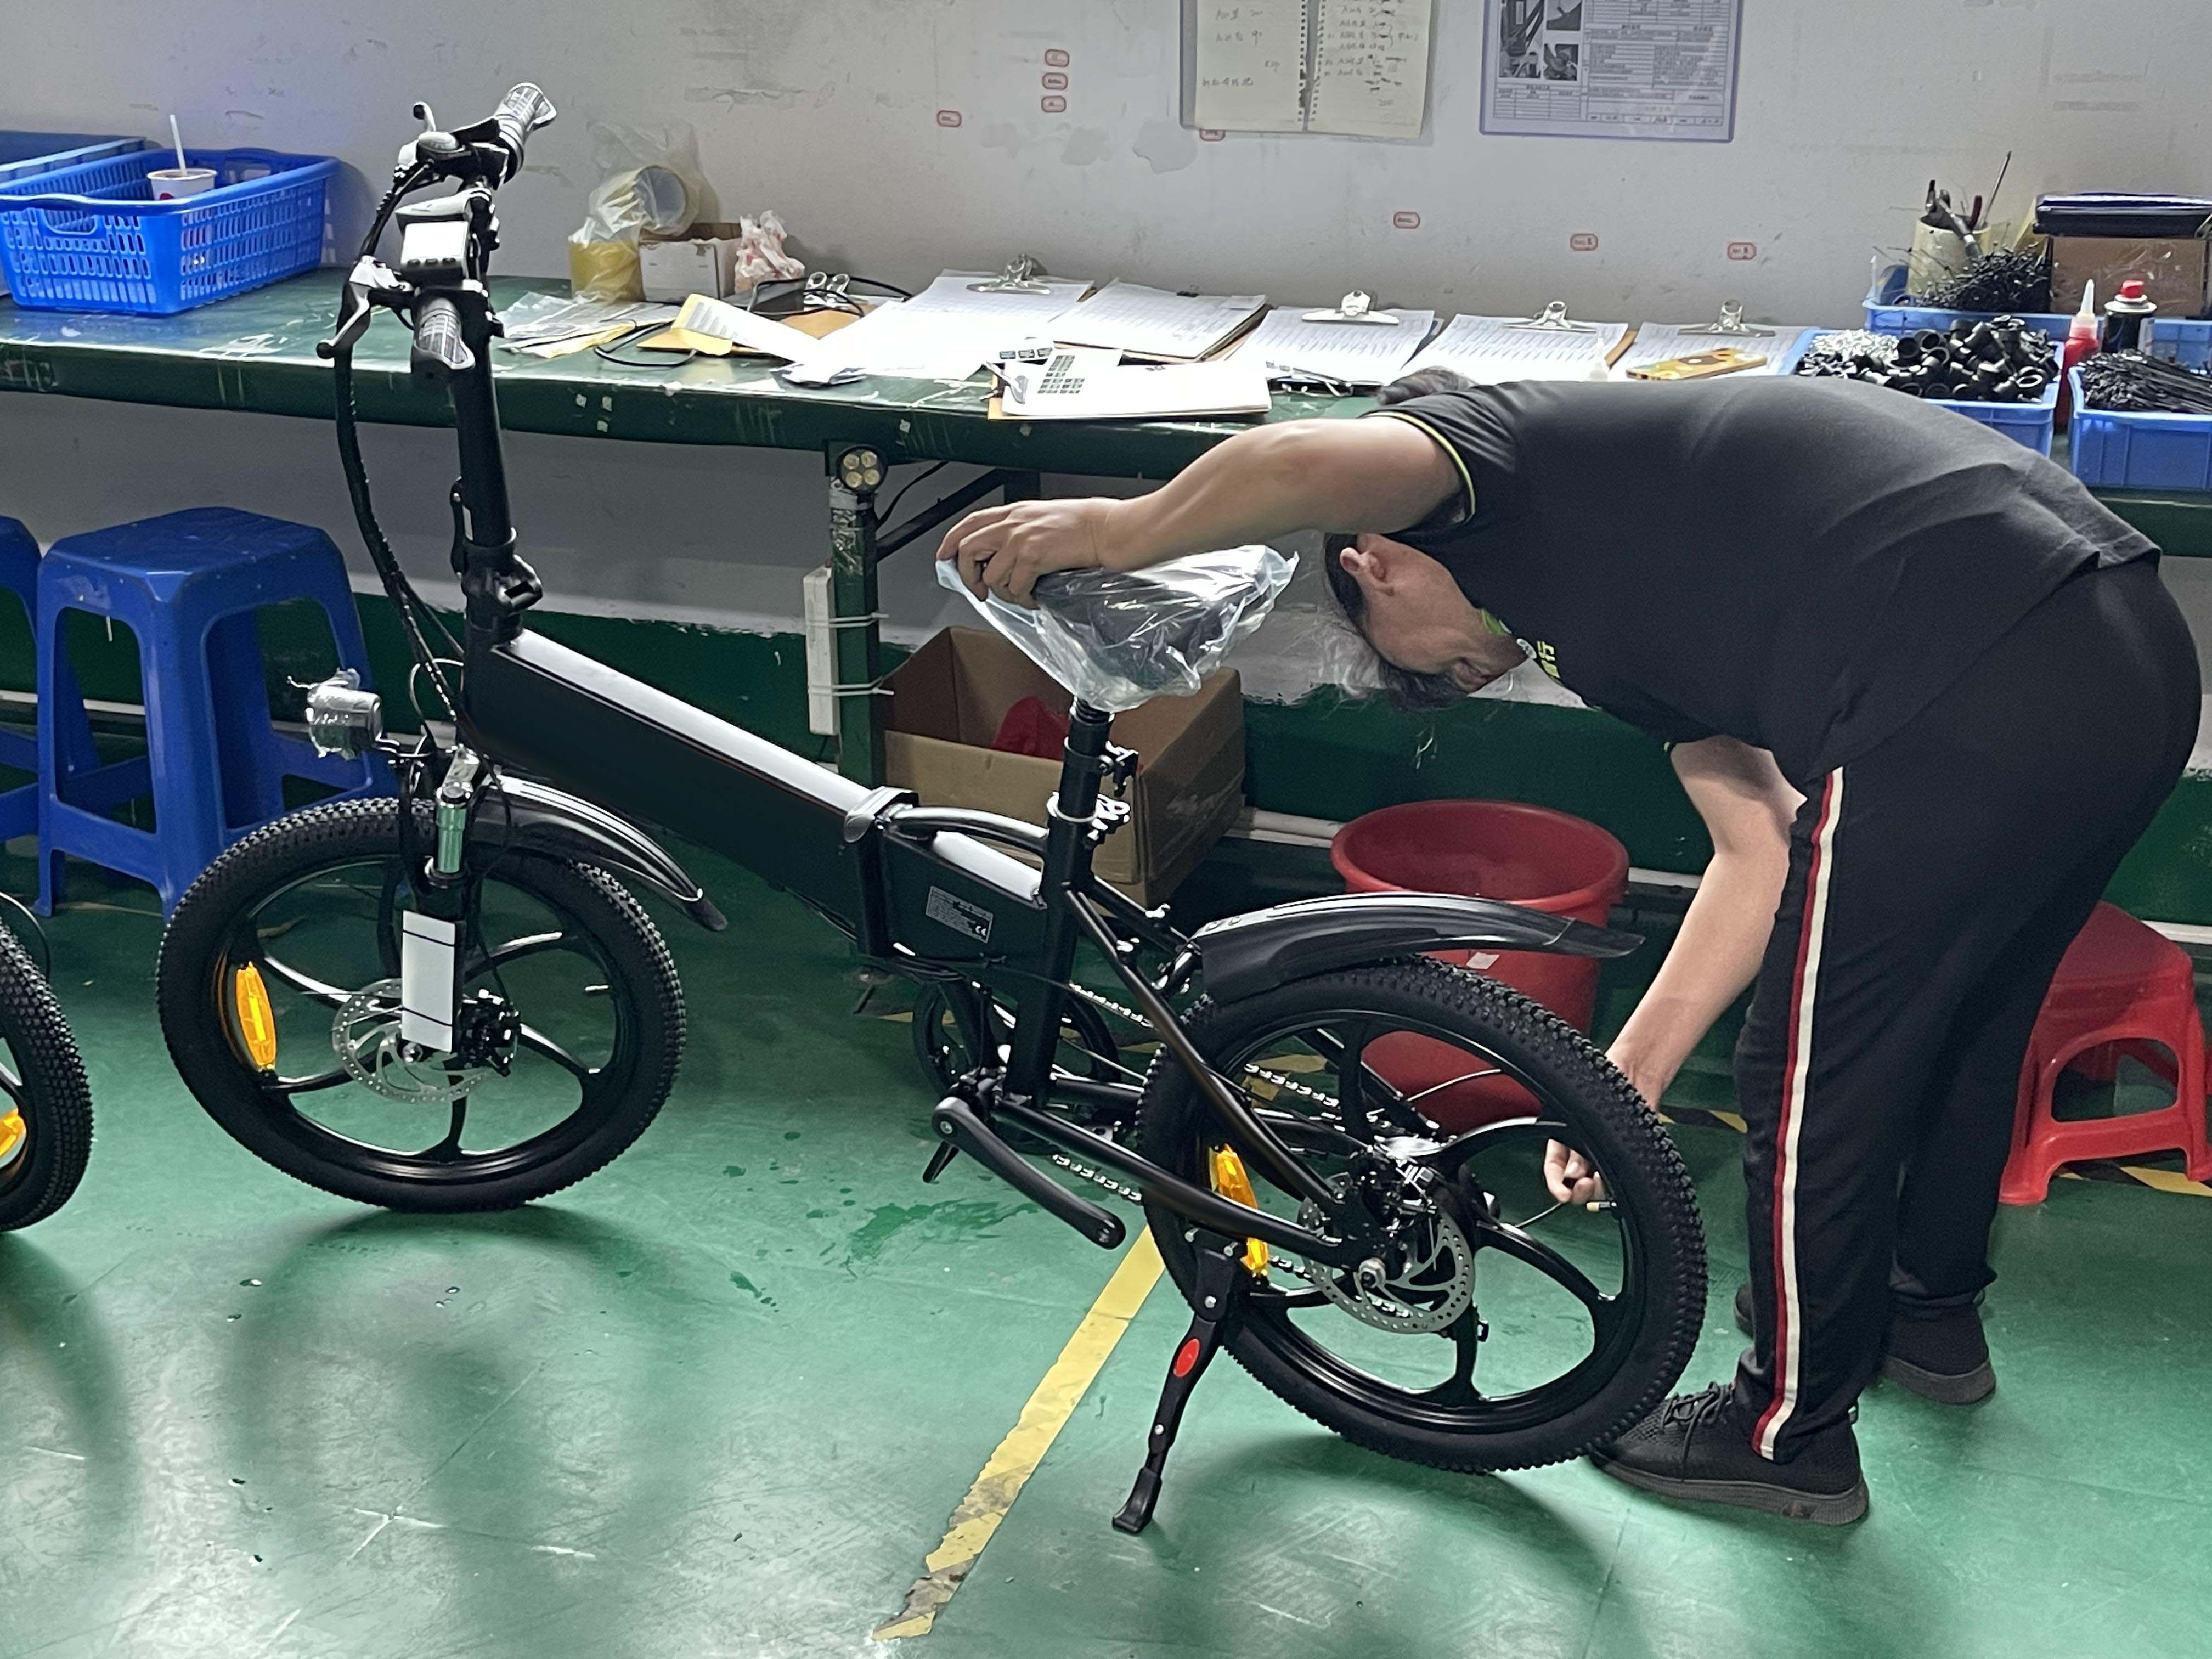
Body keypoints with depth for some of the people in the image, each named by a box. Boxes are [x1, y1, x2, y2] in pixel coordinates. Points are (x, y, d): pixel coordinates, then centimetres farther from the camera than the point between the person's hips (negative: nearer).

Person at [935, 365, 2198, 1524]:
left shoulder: (1493, 441, 7)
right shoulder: (1620, 620, 29)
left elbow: (1318, 463, -19)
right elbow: (1763, 853, 25)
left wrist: (1117, 532, -2)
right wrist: (1627, 1081, 27)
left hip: (1966, 702, -11)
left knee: (1811, 1080, 10)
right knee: (1962, 1028, 32)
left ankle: (1794, 1431, 31)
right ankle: (1934, 1309, 57)